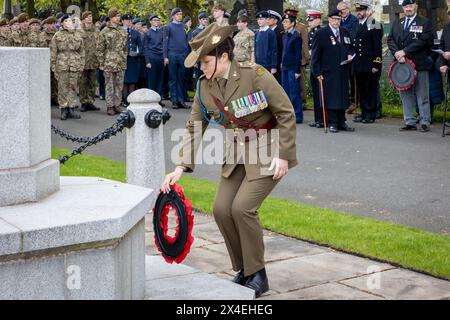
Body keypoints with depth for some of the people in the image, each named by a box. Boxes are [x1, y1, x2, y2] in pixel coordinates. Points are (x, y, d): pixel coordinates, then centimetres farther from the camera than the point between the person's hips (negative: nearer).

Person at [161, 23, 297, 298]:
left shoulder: (255, 75, -20)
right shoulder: (205, 86, -2)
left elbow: (286, 113, -15)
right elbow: (195, 128, 3)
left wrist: (284, 156, -16)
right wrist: (181, 167, -5)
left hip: (268, 154, -6)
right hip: (237, 156, 7)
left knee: (242, 207, -18)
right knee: (222, 209, -4)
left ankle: (258, 276, 1)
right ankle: (243, 270, 16)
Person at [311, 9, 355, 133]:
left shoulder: (345, 32, 12)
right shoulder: (321, 34, -4)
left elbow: (350, 47, 25)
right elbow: (315, 55, -5)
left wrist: (350, 54, 1)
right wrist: (317, 72, -10)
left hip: (343, 71, 5)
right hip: (328, 72, -5)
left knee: (343, 97, 8)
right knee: (331, 98, -3)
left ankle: (341, 122, 16)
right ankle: (333, 123, 4)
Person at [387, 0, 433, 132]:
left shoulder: (425, 22, 2)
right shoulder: (397, 23, 17)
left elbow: (423, 41, -11)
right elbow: (390, 39, 9)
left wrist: (404, 51, -15)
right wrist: (397, 53, -10)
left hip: (419, 64, -5)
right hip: (402, 64, 5)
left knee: (422, 95, -1)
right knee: (406, 95, 7)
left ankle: (425, 122, 4)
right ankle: (410, 122, 13)